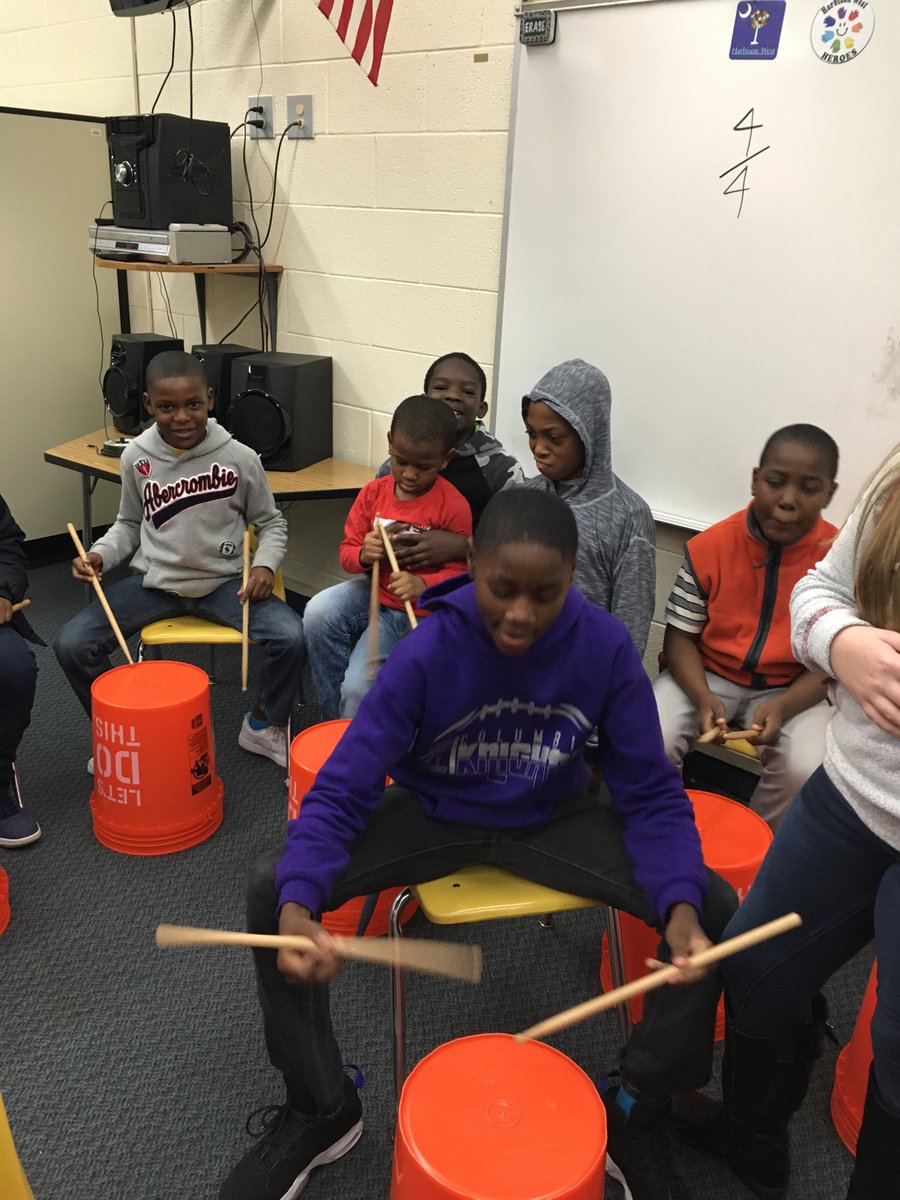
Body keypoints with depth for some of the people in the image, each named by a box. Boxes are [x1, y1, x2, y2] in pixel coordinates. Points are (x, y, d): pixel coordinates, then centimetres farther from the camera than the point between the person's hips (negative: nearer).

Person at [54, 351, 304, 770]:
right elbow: (129, 525, 13)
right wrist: (99, 555, -6)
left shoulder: (239, 458, -10)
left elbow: (271, 523, 5)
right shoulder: (136, 457, -3)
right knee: (72, 644, -15)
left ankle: (265, 725, 6)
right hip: (154, 581, 2)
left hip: (225, 582, -2)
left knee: (291, 638, -26)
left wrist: (265, 564, -15)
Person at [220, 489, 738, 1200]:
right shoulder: (426, 653, -26)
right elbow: (341, 790, -24)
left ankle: (638, 1111, 9)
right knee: (271, 889, -21)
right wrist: (297, 907, -42)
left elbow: (651, 793, -15)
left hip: (553, 818, 1)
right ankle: (322, 1109, 5)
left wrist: (680, 907, -34)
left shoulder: (606, 647, -22)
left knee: (717, 910, -18)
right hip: (434, 815, 0)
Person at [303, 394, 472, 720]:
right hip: (372, 590, 5)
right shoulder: (374, 492, -2)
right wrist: (363, 555, -22)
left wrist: (422, 585, -32)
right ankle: (332, 718, -5)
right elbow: (347, 551, 3)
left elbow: (459, 571, -11)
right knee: (318, 614, -23)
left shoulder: (453, 506, -16)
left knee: (357, 687, -15)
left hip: (415, 610, -5)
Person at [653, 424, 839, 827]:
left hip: (792, 689, 0)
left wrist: (783, 707, -25)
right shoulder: (710, 546, -12)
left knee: (807, 772, -27)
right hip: (707, 675, 0)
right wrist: (703, 697, -24)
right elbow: (680, 635, -6)